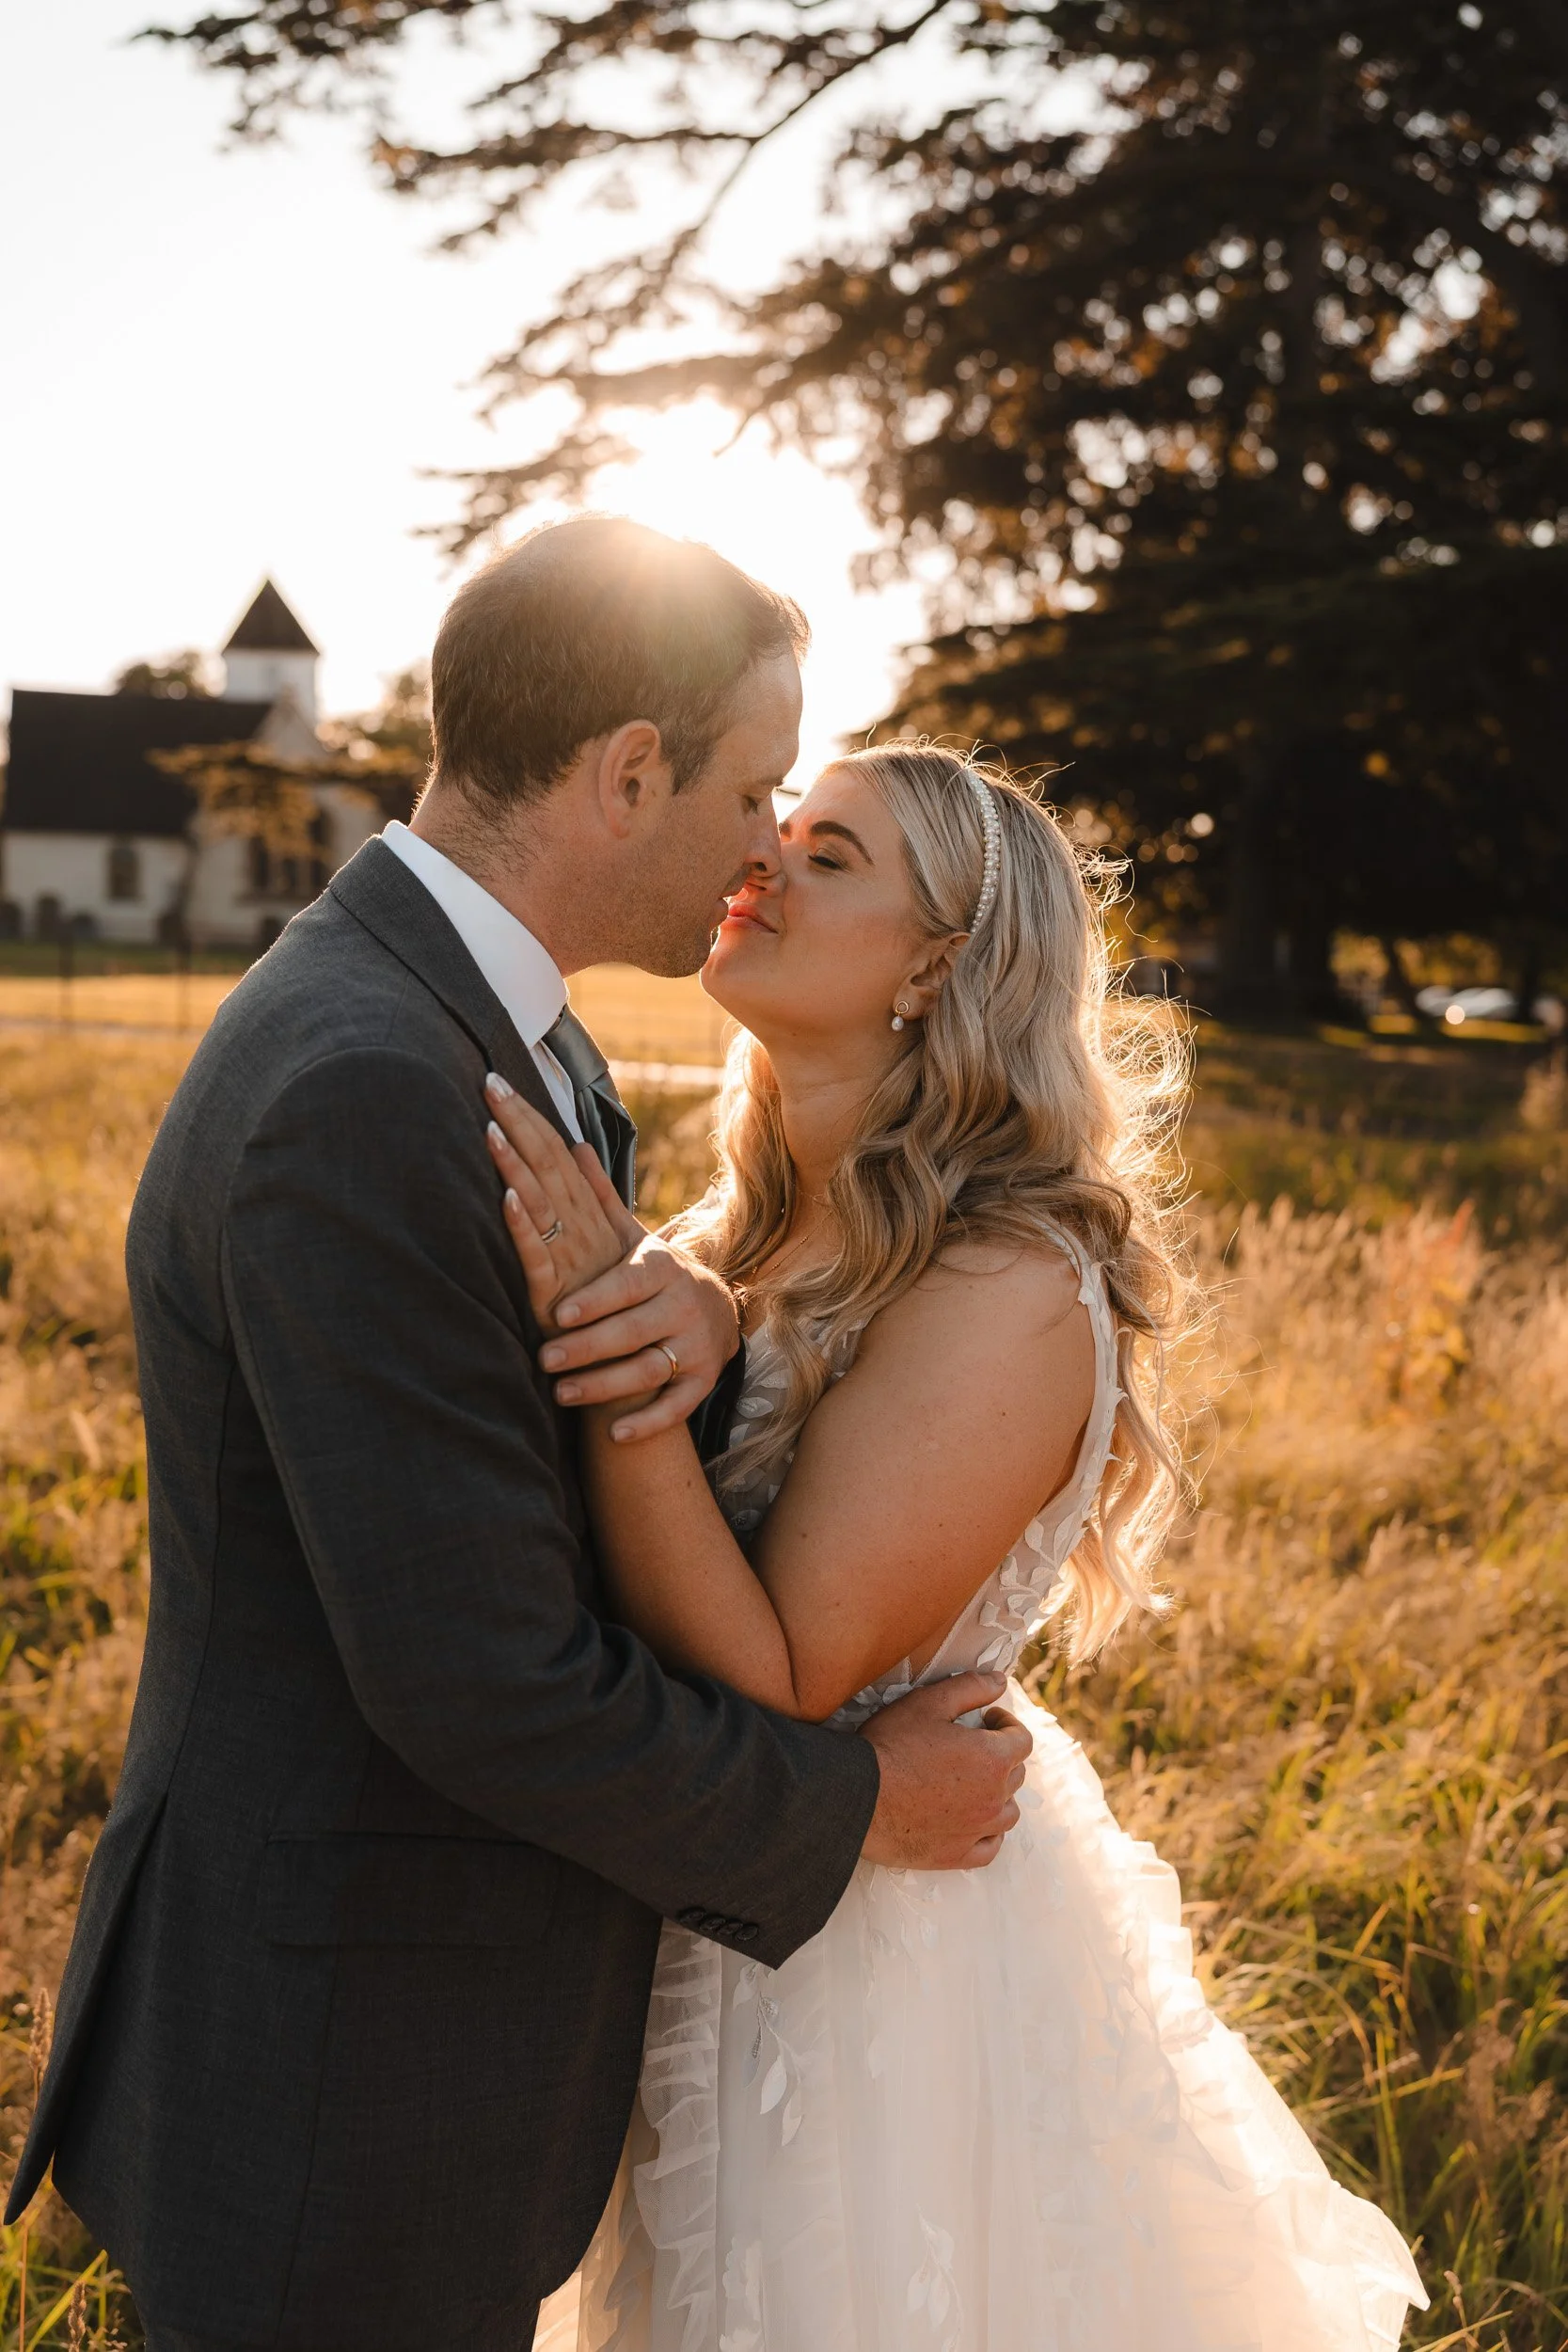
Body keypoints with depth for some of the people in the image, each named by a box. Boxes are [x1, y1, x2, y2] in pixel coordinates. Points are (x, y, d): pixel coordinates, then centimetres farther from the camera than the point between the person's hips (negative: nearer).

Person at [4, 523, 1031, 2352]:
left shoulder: (484, 1030, 4)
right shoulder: (358, 1095, -28)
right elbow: (486, 1684, -28)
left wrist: (695, 1314, -18)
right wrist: (851, 1808, -12)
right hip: (335, 2097, -9)